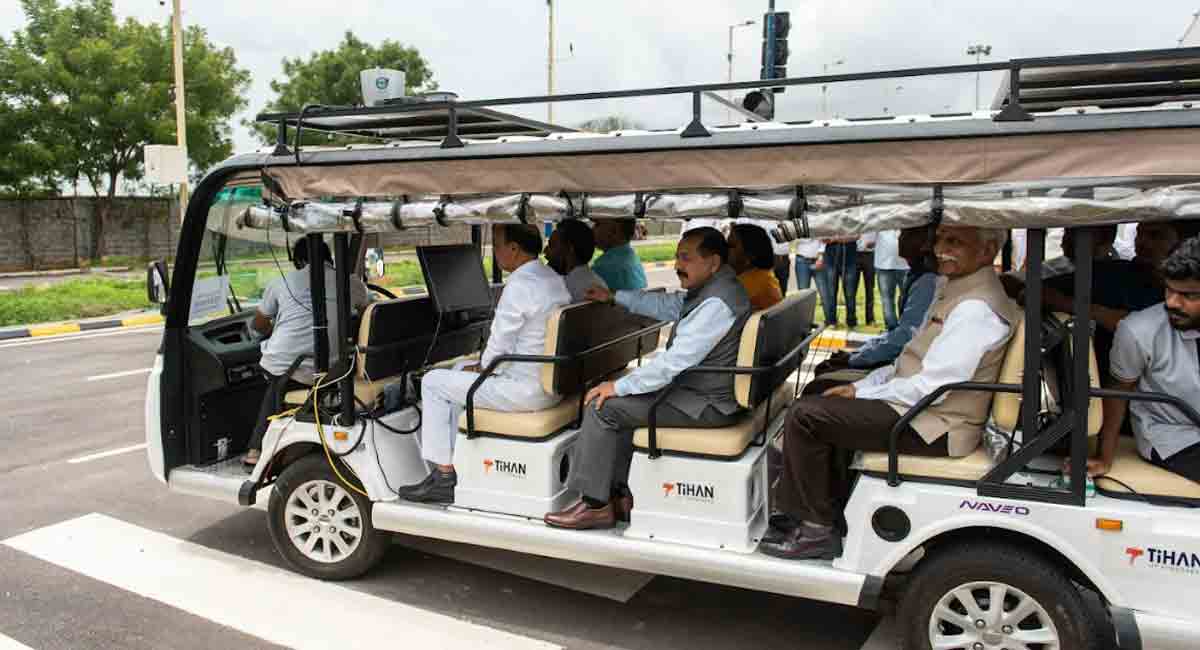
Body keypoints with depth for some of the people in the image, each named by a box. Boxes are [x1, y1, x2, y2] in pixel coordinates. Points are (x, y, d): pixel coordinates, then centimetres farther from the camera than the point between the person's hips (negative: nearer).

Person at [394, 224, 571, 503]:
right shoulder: (556, 280, 8)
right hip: (554, 383, 10)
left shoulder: (518, 286, -21)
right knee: (459, 371, 25)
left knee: (433, 382, 4)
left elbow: (500, 348, -18)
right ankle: (454, 458, 29)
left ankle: (444, 477, 10)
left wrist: (482, 369, 2)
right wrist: (483, 365, 14)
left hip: (526, 391, -10)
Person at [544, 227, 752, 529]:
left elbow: (675, 361, -27)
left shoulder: (717, 303, -24)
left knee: (603, 406, -12)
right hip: (698, 389, 11)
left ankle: (595, 505, -4)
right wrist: (614, 296, 28)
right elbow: (665, 305, 26)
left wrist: (618, 386, -20)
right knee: (620, 403, 18)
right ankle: (618, 494, 17)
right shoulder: (709, 288, 10)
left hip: (707, 405, -11)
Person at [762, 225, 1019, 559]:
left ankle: (818, 530, -3)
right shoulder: (952, 289, 12)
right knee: (817, 398, 15)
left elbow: (930, 387, -24)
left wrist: (862, 394, -12)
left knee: (805, 416, -17)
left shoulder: (976, 308, -21)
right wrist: (860, 386, 5)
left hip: (933, 427, -11)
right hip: (919, 405, 11)